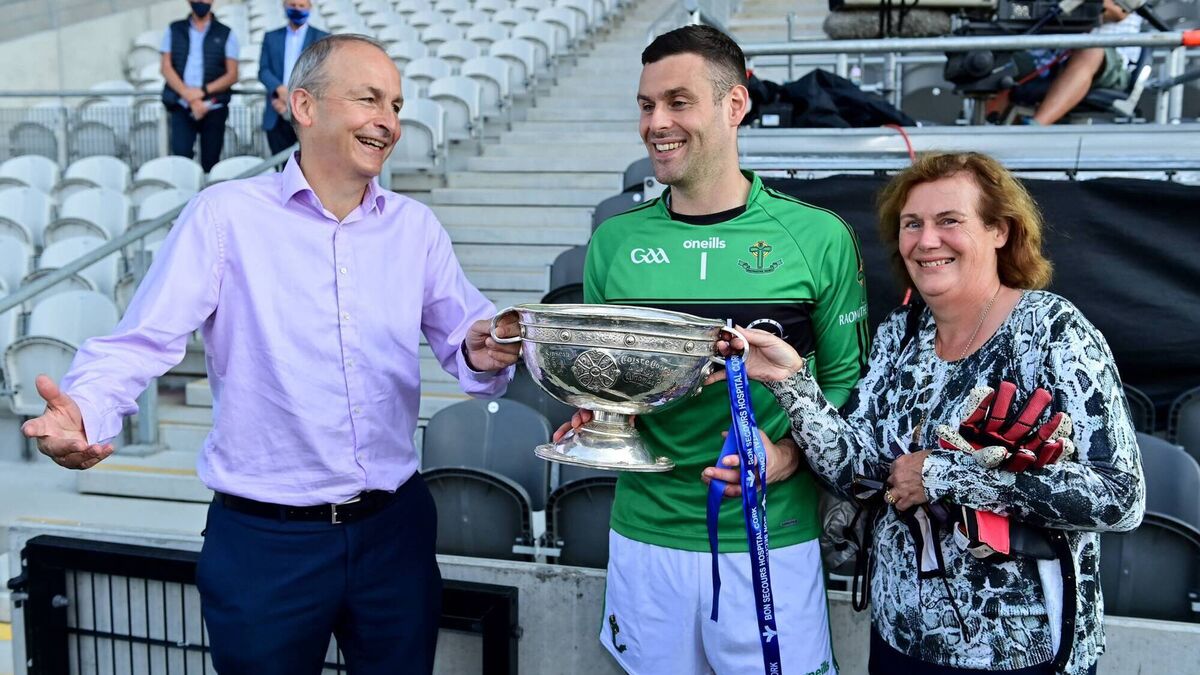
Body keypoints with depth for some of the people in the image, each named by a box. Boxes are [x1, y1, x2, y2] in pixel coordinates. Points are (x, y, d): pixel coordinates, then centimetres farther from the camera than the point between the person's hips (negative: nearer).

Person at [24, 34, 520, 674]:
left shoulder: (416, 226, 6)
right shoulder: (226, 214, -7)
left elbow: (463, 336, 9)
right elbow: (143, 339, -12)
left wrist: (482, 353, -14)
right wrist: (83, 411, -30)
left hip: (395, 526, 4)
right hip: (264, 540, -3)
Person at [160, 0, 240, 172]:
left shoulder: (226, 34, 8)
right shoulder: (174, 30, 11)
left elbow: (232, 75, 2)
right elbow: (166, 68, 3)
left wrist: (204, 91, -13)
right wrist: (189, 97, -11)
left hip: (214, 109, 0)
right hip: (181, 108, 0)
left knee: (210, 163, 1)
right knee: (181, 157, -12)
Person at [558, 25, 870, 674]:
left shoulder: (817, 236, -5)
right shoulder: (614, 242, 2)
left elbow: (845, 379, 0)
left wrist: (789, 454, -16)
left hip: (771, 540, -2)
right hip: (645, 531, 3)